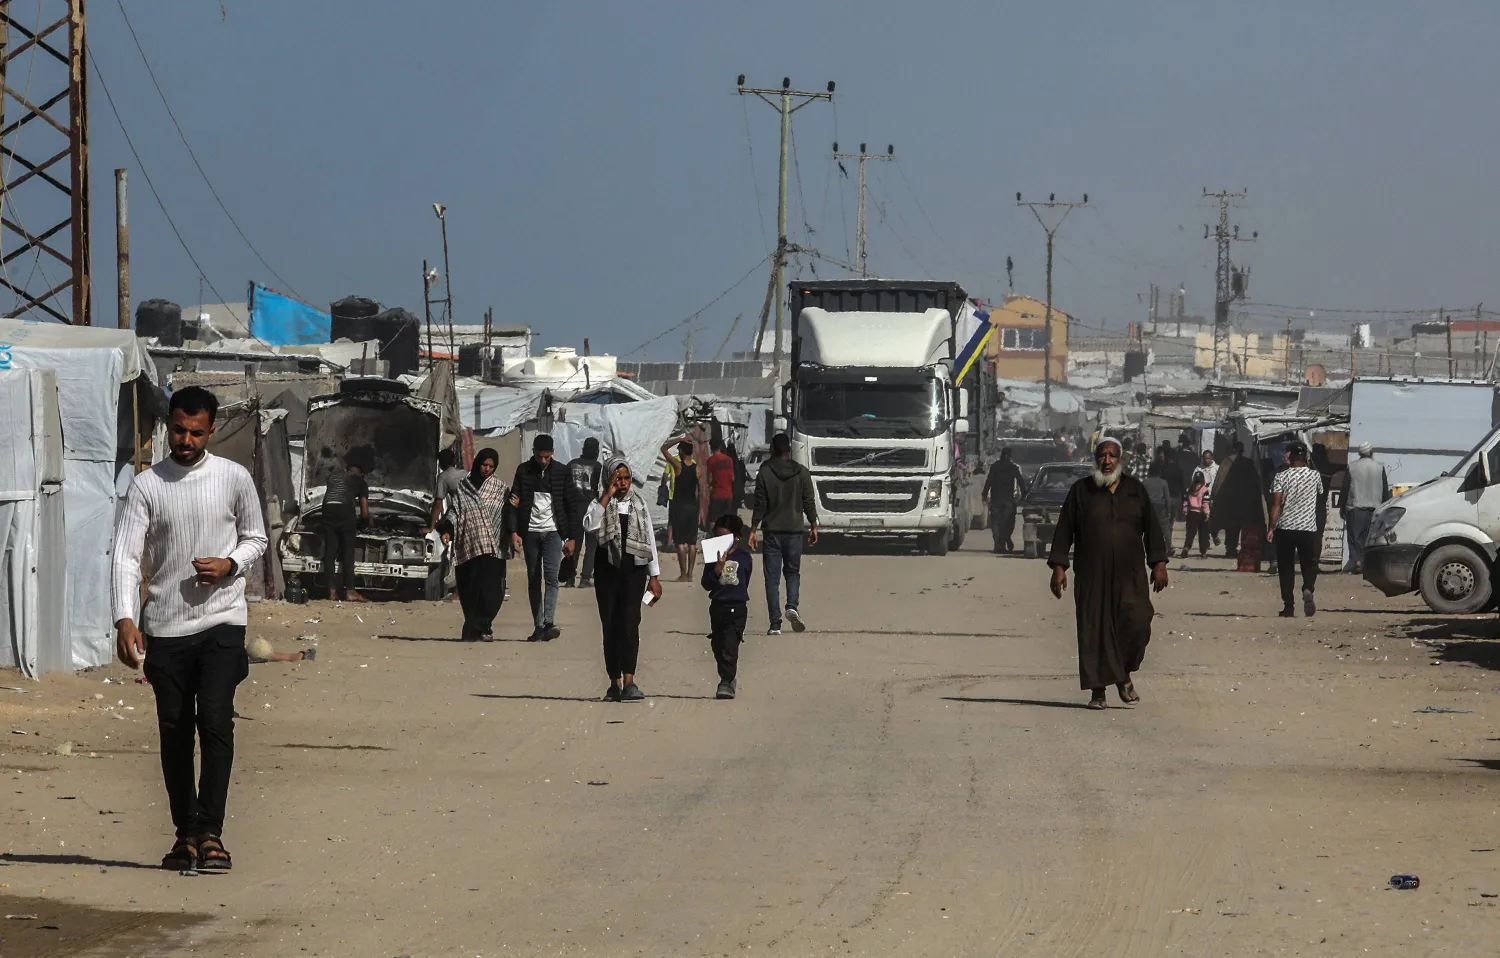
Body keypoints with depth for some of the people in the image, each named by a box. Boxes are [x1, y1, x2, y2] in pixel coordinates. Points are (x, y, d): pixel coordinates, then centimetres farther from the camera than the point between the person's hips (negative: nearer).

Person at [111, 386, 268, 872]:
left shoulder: (234, 478, 1)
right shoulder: (146, 485, 0)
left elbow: (256, 539, 12)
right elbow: (126, 555, -6)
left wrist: (229, 565, -10)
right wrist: (125, 619, -18)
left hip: (221, 620, -1)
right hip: (164, 626, 1)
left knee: (215, 722, -13)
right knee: (174, 731, 6)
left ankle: (210, 831, -10)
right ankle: (186, 832, 15)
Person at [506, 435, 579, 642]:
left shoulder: (561, 473, 2)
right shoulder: (524, 471, 2)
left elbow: (571, 506, 5)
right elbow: (513, 502, 2)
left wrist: (572, 537, 1)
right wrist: (513, 532, -9)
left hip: (552, 532, -1)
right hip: (530, 532, 2)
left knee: (551, 576, -15)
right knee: (533, 579, 5)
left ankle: (549, 623, -25)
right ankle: (538, 627, 8)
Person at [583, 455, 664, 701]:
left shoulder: (639, 503, 11)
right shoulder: (601, 503, 5)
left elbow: (650, 539, 11)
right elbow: (590, 524, -17)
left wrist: (654, 576, 7)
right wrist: (608, 495, -14)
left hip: (634, 569, 0)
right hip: (607, 569, 0)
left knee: (629, 621, -15)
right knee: (610, 625, 2)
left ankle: (629, 682, -23)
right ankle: (615, 683, 7)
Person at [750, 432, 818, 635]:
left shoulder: (764, 473, -5)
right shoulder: (802, 472, -1)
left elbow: (759, 505, -5)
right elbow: (809, 503, 1)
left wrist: (753, 530, 0)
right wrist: (813, 527, 12)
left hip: (772, 532, -1)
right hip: (795, 530, 1)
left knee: (772, 577, 2)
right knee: (793, 571, 17)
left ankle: (775, 624, -3)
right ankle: (793, 606, -9)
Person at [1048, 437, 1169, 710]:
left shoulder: (1135, 489, 11)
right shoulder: (1081, 490, 6)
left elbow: (1151, 528, 13)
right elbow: (1064, 531, 5)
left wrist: (1159, 564, 5)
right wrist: (1059, 567, -2)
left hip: (1130, 575, 1)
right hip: (1091, 575, -1)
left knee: (1137, 623, -14)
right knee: (1094, 631, -2)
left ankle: (1124, 676, 7)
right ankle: (1098, 690, 6)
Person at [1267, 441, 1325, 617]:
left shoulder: (1281, 477, -4)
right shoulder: (1315, 475, 2)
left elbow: (1276, 504, -12)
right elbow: (1320, 496, 21)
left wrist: (1271, 528, -11)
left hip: (1285, 528, -1)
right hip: (1308, 527, 1)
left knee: (1286, 568, 7)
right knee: (1309, 564, 8)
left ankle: (1288, 607, 4)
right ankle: (1308, 589, -23)